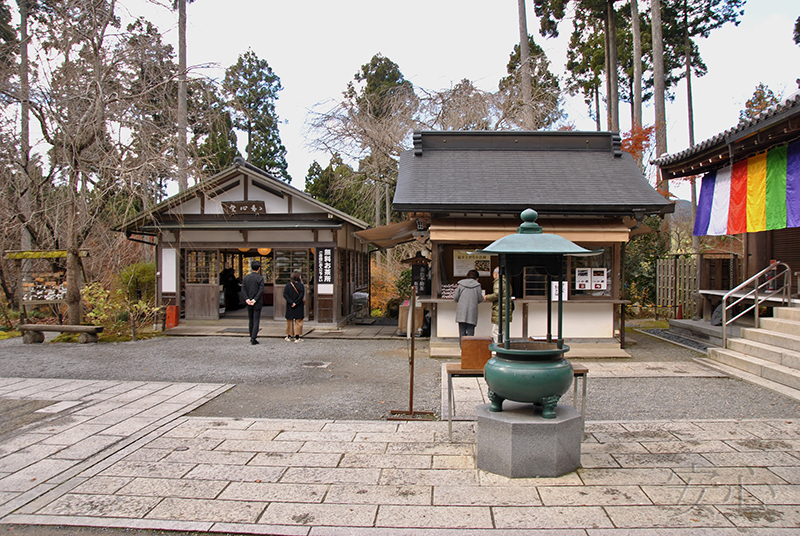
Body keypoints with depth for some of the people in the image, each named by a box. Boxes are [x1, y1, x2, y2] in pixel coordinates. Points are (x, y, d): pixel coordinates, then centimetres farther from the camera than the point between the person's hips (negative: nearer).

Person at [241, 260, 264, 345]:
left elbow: (243, 290, -2)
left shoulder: (245, 277, 5)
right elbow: (261, 290, -15)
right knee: (256, 320, -2)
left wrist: (247, 299, -8)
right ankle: (253, 338, -10)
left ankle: (252, 337, 22)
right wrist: (255, 300, -14)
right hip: (257, 303, -4)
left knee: (251, 320, 15)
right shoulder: (260, 278, -8)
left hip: (249, 303, 4)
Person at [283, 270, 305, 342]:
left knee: (289, 321, 14)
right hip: (299, 307, -3)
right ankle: (297, 337, 1)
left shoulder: (287, 285, -1)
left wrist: (291, 302, -12)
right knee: (298, 321, 4)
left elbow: (285, 295, -9)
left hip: (290, 307, 3)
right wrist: (296, 303, -14)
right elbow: (301, 296, -17)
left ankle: (289, 336, 19)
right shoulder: (301, 285, -9)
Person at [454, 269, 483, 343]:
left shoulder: (460, 284, 3)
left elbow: (455, 297, 4)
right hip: (472, 311, -2)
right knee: (470, 330, 1)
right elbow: (480, 299, 3)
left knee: (462, 331, 7)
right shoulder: (477, 285, -1)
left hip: (461, 311, 2)